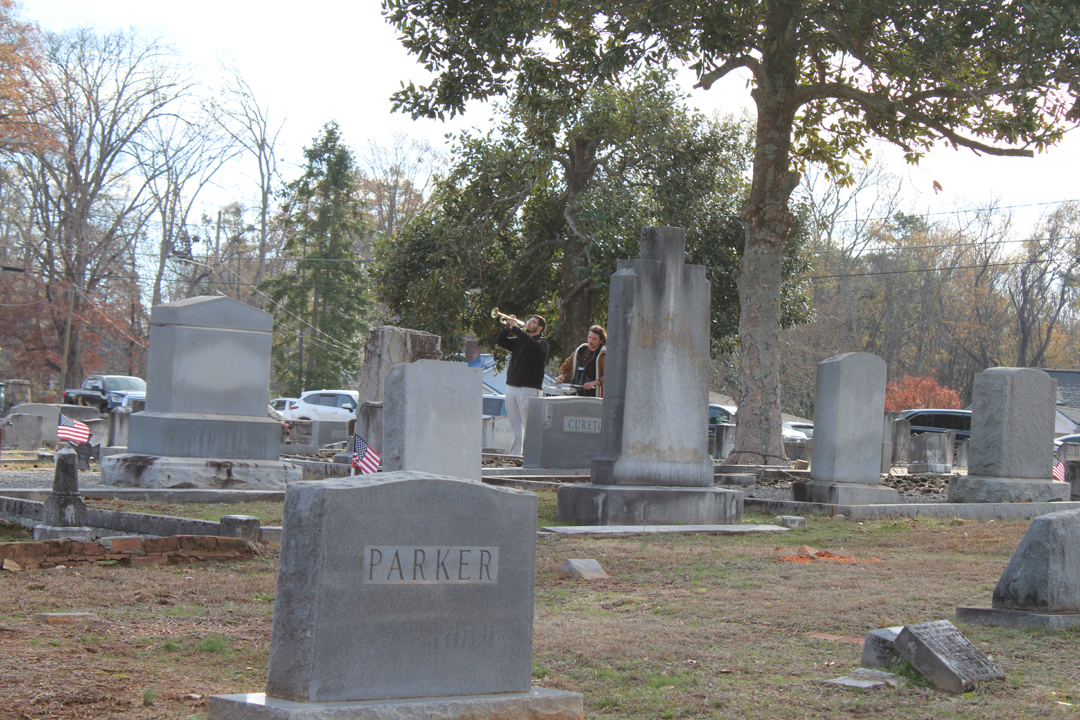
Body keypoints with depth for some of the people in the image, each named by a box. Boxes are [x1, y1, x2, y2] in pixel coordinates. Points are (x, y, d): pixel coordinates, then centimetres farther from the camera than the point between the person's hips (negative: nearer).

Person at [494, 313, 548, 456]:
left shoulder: (541, 343, 0)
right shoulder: (518, 341, 19)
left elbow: (530, 343, -21)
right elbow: (500, 341, 11)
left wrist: (515, 327, -18)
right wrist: (507, 327, -4)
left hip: (529, 389, -6)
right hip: (511, 387, 7)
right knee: (514, 426, 9)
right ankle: (513, 455, 12)